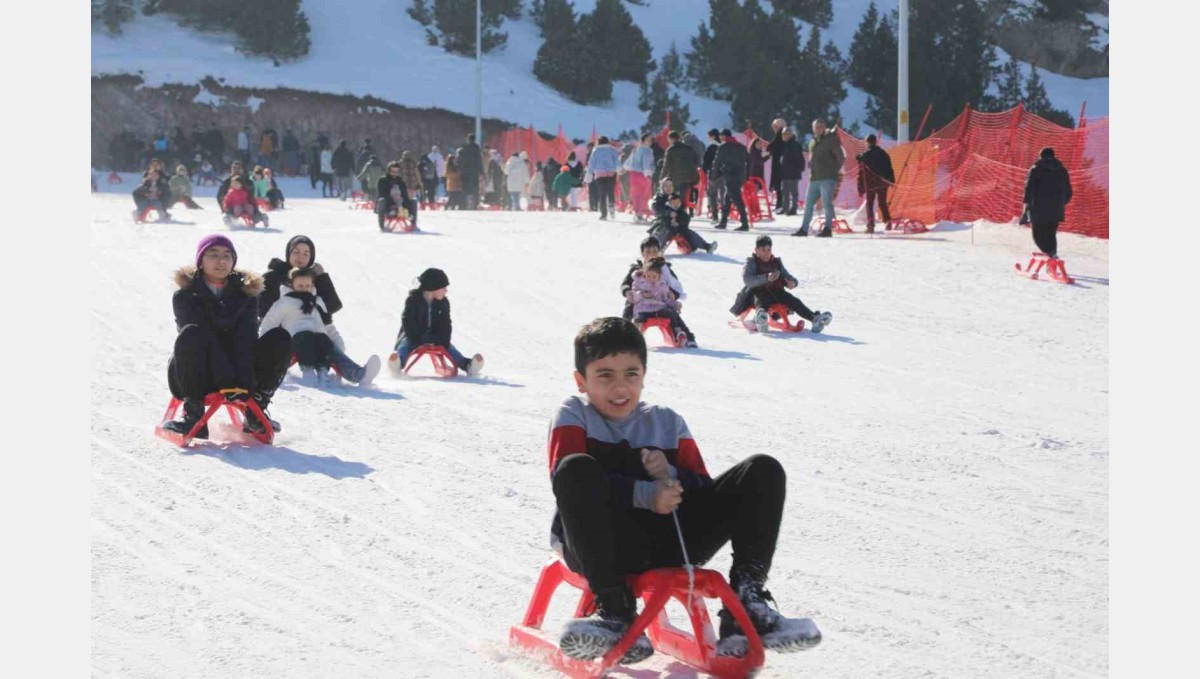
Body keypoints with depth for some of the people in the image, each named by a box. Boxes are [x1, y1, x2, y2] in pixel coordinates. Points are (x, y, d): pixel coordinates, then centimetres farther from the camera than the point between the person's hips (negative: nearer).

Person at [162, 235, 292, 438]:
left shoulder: (245, 293, 4)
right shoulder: (186, 296, -6)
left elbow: (246, 339, -11)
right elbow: (204, 339, -20)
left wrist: (244, 382, -28)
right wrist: (227, 381, -33)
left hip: (235, 371, 3)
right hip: (198, 376, -3)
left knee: (280, 339, -15)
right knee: (191, 334, -34)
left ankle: (255, 410, -14)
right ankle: (194, 415, -34)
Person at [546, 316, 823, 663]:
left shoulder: (667, 422, 18)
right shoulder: (574, 415, 7)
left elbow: (706, 491, 11)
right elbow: (570, 481, -11)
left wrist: (672, 478, -11)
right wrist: (644, 494, -19)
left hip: (668, 547, 4)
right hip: (604, 547, -4)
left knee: (764, 471, -4)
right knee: (576, 468, -35)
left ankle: (746, 608, -15)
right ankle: (614, 611, -35)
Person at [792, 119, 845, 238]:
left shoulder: (831, 140, -3)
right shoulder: (812, 142, 18)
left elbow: (841, 157, -5)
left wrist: (834, 171, -5)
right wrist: (811, 172, 15)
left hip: (827, 179, -7)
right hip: (814, 179, 7)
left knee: (827, 203, -10)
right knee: (808, 203, 9)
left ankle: (828, 229, -7)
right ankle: (804, 229, 17)